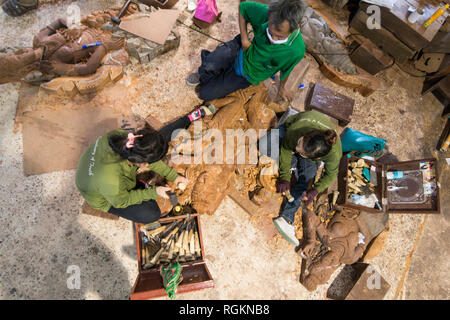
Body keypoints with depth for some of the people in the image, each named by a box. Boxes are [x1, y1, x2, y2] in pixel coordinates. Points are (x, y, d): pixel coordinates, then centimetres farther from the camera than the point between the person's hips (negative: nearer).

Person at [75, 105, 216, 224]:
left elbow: (147, 159, -14)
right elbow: (122, 201, -22)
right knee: (152, 214, -13)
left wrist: (173, 175, -10)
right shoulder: (111, 181, -47)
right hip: (105, 198, -4)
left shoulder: (121, 137, -32)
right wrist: (153, 192, -21)